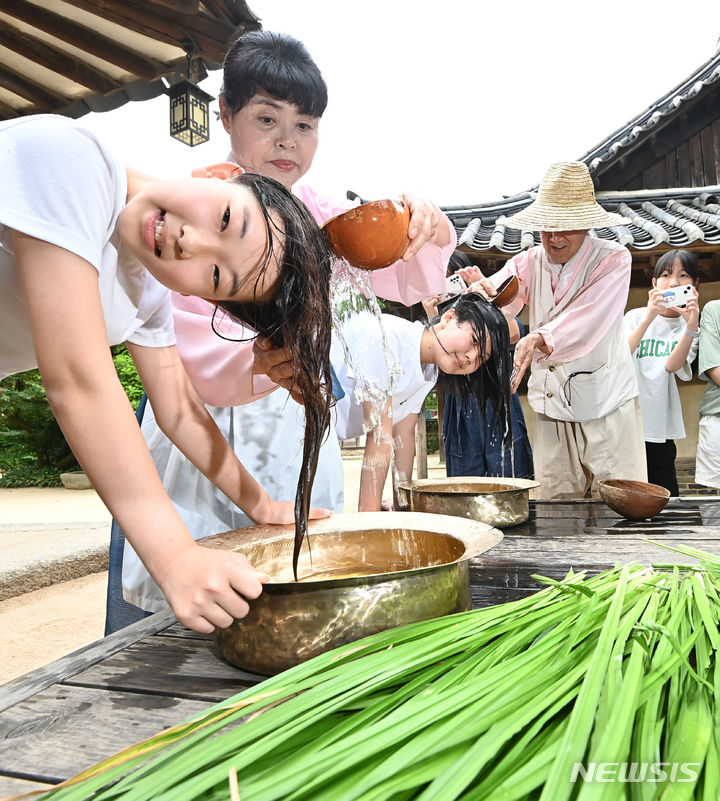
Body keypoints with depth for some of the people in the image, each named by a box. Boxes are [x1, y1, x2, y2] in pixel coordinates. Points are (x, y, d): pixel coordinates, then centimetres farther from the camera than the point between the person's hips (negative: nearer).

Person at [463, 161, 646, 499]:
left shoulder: (613, 259, -7)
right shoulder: (527, 263, 3)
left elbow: (586, 320, -25)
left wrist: (539, 339, -42)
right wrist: (483, 293, -38)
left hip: (608, 408, -2)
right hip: (552, 409, 3)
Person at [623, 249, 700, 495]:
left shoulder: (690, 326, 7)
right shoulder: (635, 316, 2)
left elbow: (673, 365, -12)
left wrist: (691, 327, -27)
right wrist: (649, 318, -26)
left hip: (660, 429, 2)